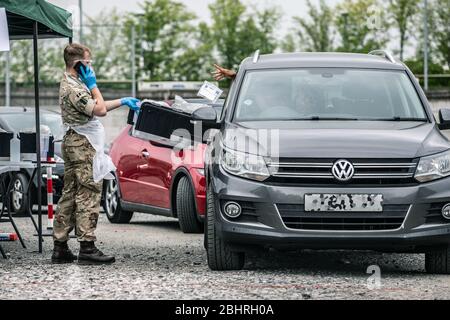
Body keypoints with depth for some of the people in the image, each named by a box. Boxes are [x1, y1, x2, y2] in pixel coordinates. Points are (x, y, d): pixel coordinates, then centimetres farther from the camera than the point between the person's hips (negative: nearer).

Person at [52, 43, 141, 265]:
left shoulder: (71, 84, 17)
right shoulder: (72, 88, -17)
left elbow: (96, 107, 26)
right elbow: (99, 110, -20)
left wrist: (123, 102, 24)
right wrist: (93, 84, -9)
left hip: (75, 144, 11)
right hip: (83, 145, -11)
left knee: (70, 195, 10)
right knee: (88, 196, -9)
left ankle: (60, 248, 10)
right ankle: (87, 248, -11)